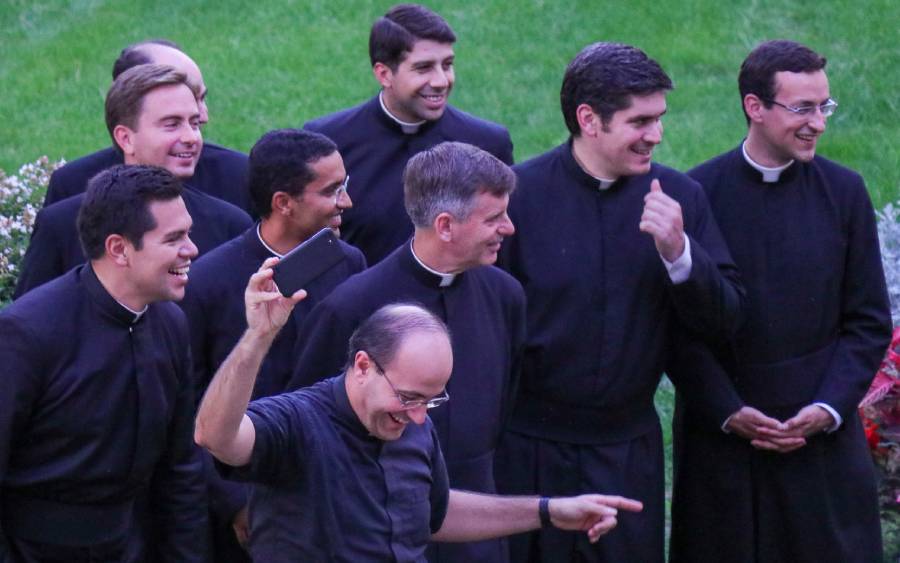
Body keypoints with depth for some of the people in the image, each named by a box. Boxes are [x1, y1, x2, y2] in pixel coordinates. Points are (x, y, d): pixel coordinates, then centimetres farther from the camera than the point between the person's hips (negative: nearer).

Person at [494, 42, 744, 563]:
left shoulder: (680, 197, -1)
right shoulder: (519, 193, -10)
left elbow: (724, 317, -1)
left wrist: (678, 251, -19)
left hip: (629, 453, 3)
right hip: (527, 451, -2)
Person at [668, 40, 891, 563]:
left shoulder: (843, 191, 2)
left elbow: (870, 323, 4)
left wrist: (829, 408, -7)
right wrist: (728, 412, -10)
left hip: (821, 435, 1)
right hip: (721, 435, -1)